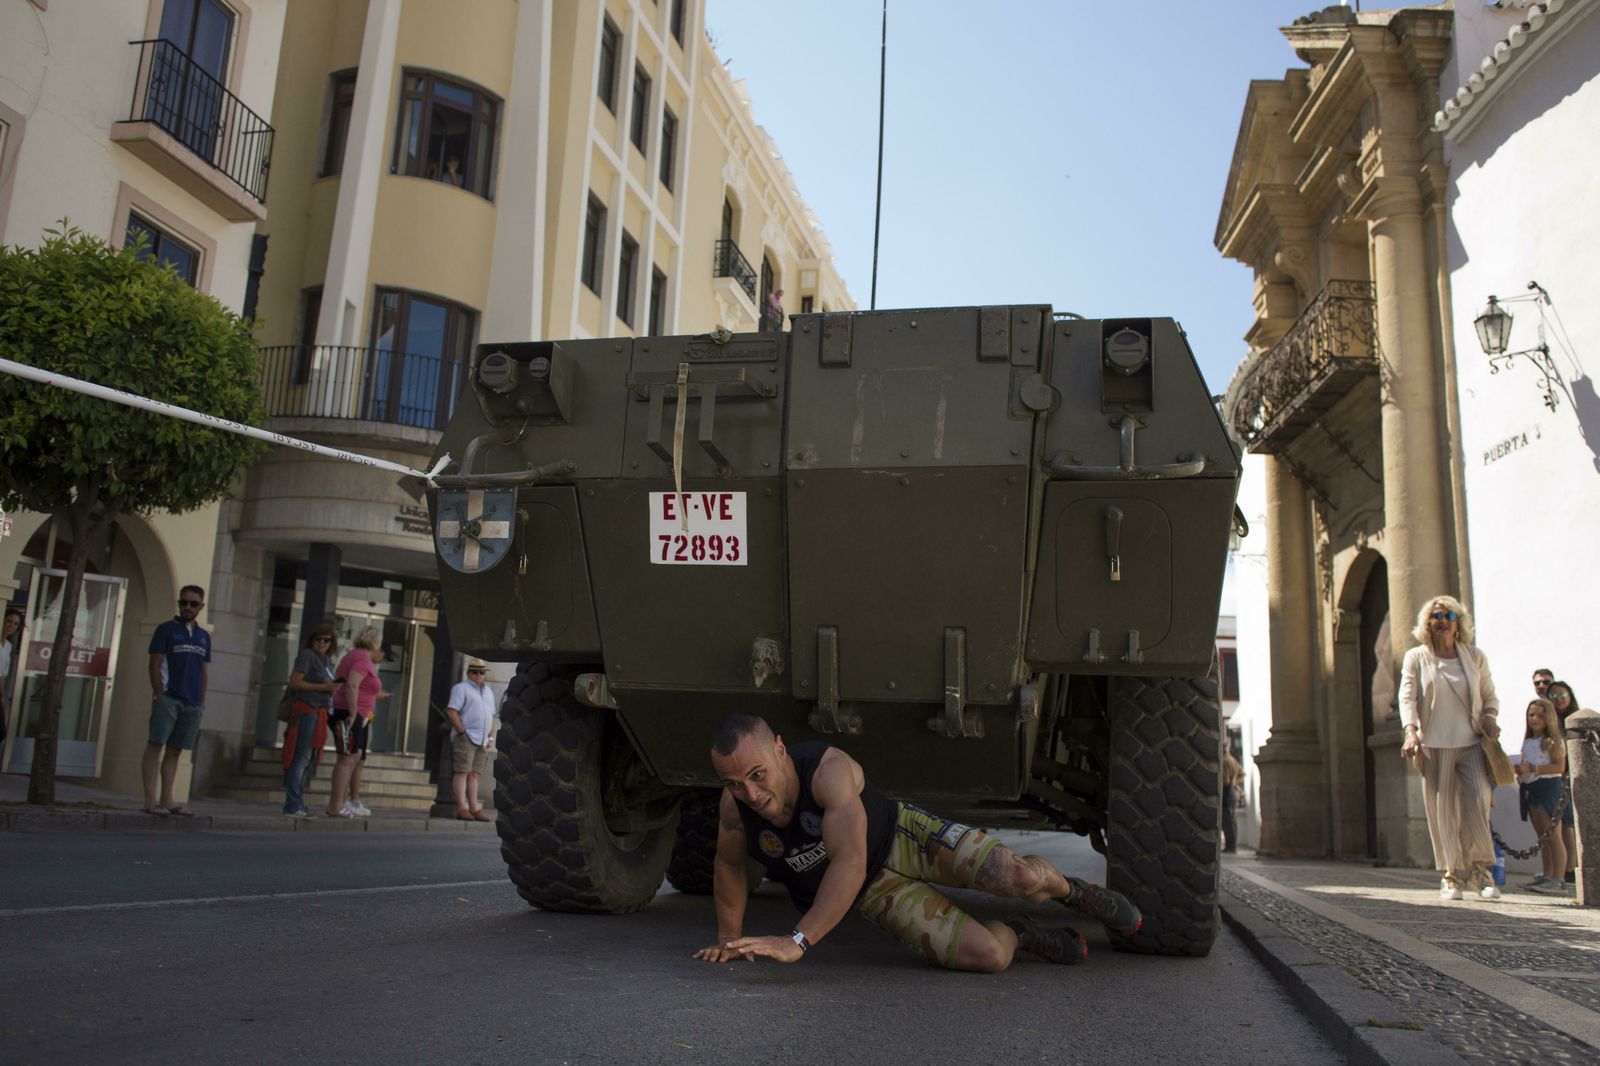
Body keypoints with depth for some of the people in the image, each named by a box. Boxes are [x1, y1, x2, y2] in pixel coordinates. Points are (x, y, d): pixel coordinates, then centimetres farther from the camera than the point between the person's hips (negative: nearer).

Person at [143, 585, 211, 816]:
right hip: (168, 697, -5)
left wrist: (201, 701, 10)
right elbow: (155, 664, -3)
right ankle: (150, 799, -6)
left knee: (175, 750, 7)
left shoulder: (204, 636, 17)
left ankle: (166, 800, 10)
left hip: (193, 702, 5)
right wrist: (159, 695, -11)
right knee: (156, 745, -6)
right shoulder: (166, 629, 3)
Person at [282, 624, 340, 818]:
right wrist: (323, 687, -18)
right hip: (306, 710, -9)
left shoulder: (328, 660, 19)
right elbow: (294, 682, -14)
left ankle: (297, 804, 15)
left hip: (320, 713, 9)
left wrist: (333, 688, 11)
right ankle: (292, 805, -9)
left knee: (310, 760, 10)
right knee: (301, 758, -10)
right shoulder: (307, 655, -5)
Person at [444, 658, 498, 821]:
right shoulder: (461, 688, 0)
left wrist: (491, 737, 13)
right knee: (462, 772, -7)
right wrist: (462, 733, -14)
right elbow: (451, 711, -10)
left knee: (474, 775, 7)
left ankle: (475, 809, 7)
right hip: (466, 737, -6)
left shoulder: (488, 691, 20)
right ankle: (462, 808, -8)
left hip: (482, 741, 6)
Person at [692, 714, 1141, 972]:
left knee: (1020, 878, -22)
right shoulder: (734, 805, -20)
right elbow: (728, 866, 2)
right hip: (876, 889, 3)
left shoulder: (828, 768, -36)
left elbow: (850, 863, -43)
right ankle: (1020, 933, 20)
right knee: (989, 956, -18)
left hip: (904, 835, -3)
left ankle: (1068, 889, 17)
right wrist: (729, 938, 1)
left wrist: (797, 941, -47)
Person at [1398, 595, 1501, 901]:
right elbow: (1407, 697, -3)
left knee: (1478, 800, -16)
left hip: (1471, 743, 1)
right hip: (1434, 744, -1)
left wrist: (1489, 718, -1)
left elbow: (1490, 695, 20)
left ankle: (1480, 868, -1)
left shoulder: (1475, 657, 13)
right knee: (1441, 811, -2)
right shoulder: (1416, 657, 7)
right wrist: (1411, 731, -18)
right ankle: (1451, 875, 8)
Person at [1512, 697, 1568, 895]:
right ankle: (1547, 876, 16)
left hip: (1548, 786, -8)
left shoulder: (1554, 741, -5)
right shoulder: (1527, 742, 17)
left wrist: (1533, 768, -21)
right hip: (1530, 789, 8)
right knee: (1542, 837, 11)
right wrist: (1519, 770, 1)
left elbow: (1560, 767, -15)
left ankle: (1558, 881, -10)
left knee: (1553, 836, -9)